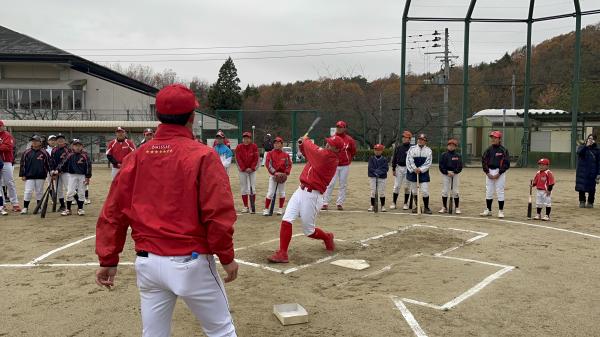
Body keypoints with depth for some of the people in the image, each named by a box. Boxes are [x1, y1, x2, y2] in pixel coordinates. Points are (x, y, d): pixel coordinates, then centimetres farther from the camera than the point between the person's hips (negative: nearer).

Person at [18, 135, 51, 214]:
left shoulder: (44, 153, 3)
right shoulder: (27, 152, 4)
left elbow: (49, 164, 6)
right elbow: (22, 164, 5)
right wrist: (22, 175, 1)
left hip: (41, 176, 0)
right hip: (29, 176, 0)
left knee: (39, 192, 8)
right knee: (28, 192, -3)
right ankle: (25, 208, 5)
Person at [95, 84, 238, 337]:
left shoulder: (137, 157, 2)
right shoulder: (202, 156, -12)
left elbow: (113, 212, 4)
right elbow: (218, 213, -16)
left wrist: (108, 260, 12)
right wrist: (227, 257, -4)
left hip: (148, 262, 5)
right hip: (190, 262, -5)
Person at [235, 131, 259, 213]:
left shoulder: (254, 146, -1)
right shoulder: (239, 147, -2)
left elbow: (256, 158, -4)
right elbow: (238, 159, -5)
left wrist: (251, 168, -12)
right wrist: (244, 168, -12)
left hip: (252, 170, 0)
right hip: (242, 170, 0)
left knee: (253, 188, 0)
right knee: (244, 188, 3)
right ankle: (246, 207, 10)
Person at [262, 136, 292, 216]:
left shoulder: (285, 155, 3)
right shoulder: (270, 153, -2)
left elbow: (289, 165, 4)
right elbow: (268, 164, -9)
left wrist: (286, 173, -11)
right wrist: (275, 172, -21)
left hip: (282, 175, 2)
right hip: (273, 175, -2)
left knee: (282, 192, 11)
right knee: (270, 193, -6)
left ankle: (280, 209, 23)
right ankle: (266, 209, 0)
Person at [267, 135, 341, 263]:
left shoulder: (330, 157, -14)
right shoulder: (321, 154, 11)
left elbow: (313, 150, -12)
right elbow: (308, 153, 26)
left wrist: (306, 140, 7)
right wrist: (302, 144, 7)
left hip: (312, 195, -8)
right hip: (301, 191, 8)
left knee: (308, 231, 6)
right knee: (286, 220, -7)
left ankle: (327, 237, 36)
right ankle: (282, 253, -4)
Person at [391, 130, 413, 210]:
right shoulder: (398, 147, 7)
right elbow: (394, 159, 9)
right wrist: (393, 169, 3)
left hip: (408, 169, -2)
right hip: (399, 168, 2)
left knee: (407, 187, 4)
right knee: (396, 186, 2)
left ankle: (406, 203, 14)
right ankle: (394, 203, 8)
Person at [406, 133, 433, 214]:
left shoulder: (428, 150, 4)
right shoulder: (412, 149, 4)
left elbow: (428, 163, -3)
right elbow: (409, 160, -4)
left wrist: (420, 169, -14)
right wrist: (414, 169, -14)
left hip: (423, 173, -1)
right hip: (412, 172, 1)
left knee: (425, 191, -7)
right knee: (414, 191, 6)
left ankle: (426, 207, 4)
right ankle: (416, 206, 19)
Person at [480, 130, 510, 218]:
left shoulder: (503, 150, -5)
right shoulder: (489, 149, 7)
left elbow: (506, 163, -8)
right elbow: (484, 161, 7)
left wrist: (499, 173, -14)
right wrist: (487, 173, -4)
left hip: (499, 173, -5)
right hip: (489, 172, 5)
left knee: (500, 192, -1)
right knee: (488, 192, 9)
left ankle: (501, 211, 8)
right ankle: (488, 210, 19)